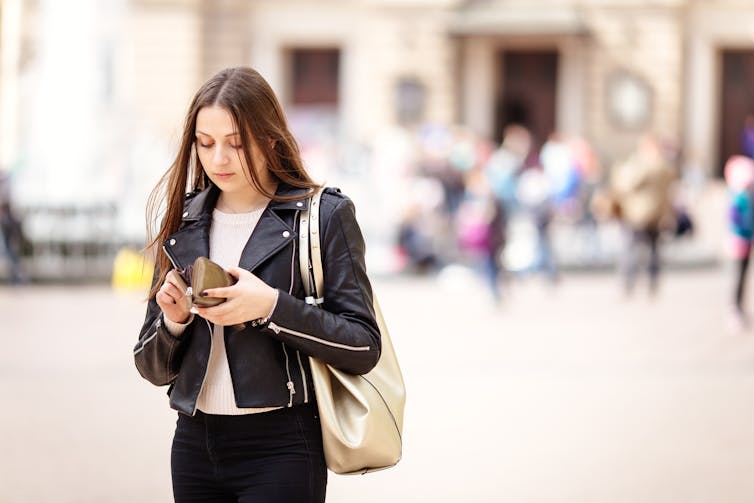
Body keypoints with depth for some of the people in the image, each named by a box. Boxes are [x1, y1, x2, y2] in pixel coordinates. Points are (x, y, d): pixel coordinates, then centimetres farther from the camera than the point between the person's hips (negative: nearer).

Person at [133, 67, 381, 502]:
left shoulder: (323, 216, -2)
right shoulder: (185, 224, 10)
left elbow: (363, 347, -9)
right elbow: (155, 370, 12)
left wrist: (270, 307, -19)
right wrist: (173, 320, -8)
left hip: (281, 450, -4)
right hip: (195, 446, 4)